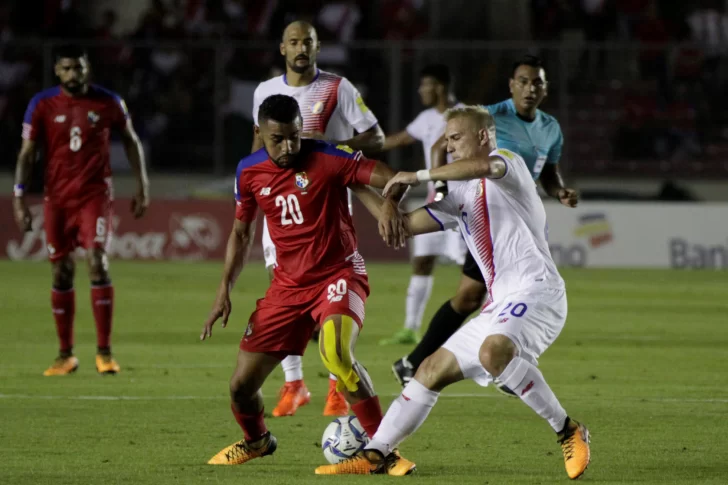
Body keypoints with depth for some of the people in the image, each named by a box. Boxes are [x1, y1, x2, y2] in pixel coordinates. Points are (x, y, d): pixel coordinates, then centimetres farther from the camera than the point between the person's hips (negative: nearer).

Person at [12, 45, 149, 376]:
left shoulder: (108, 103, 0)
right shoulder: (42, 105, 0)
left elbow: (130, 140, 13)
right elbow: (27, 153, 1)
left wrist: (142, 186, 10)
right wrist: (19, 197, -7)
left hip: (95, 194, -1)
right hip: (57, 197, 1)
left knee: (97, 262, -16)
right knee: (61, 272, 4)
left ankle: (104, 352, -13)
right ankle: (66, 355, 14)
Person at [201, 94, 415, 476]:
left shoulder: (328, 158, -14)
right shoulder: (249, 172, 1)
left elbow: (391, 179, -19)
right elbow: (241, 232, 14)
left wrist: (389, 204, -42)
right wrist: (225, 290, 4)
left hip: (338, 274, -5)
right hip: (288, 284, 5)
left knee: (336, 354, -35)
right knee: (241, 386, 2)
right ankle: (256, 440, 38)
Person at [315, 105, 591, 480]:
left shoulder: (509, 162, -1)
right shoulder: (461, 198, 23)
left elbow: (483, 165, -26)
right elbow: (405, 224, 23)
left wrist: (419, 176, -18)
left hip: (536, 289, -9)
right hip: (501, 303, 9)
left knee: (493, 350, -35)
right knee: (433, 370, 9)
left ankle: (568, 432, -25)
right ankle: (375, 454, 15)